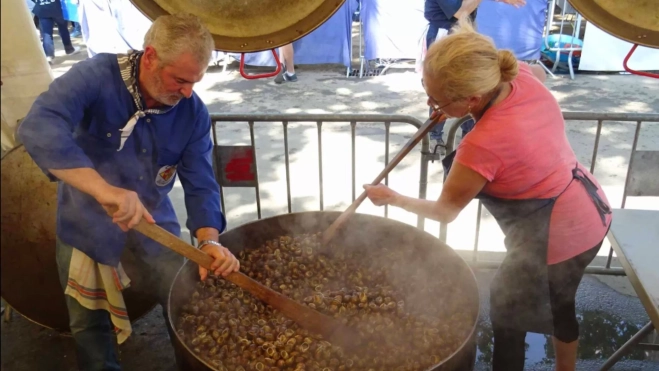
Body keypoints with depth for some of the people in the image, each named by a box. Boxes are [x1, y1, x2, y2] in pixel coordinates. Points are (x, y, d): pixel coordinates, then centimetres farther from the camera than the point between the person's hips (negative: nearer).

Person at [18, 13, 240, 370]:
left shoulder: (193, 113, -13)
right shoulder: (97, 75, -24)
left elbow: (201, 183, -14)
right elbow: (38, 127, -39)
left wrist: (209, 240, -33)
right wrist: (104, 189, -53)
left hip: (154, 218, 2)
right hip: (87, 220, -2)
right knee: (89, 321, 14)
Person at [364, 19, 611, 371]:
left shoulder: (483, 145, -34)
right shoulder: (523, 77, -13)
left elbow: (445, 212, -15)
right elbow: (540, 69, 17)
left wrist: (392, 198, 1)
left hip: (556, 240, -9)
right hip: (591, 213, 9)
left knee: (506, 318, 14)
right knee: (559, 304, 31)